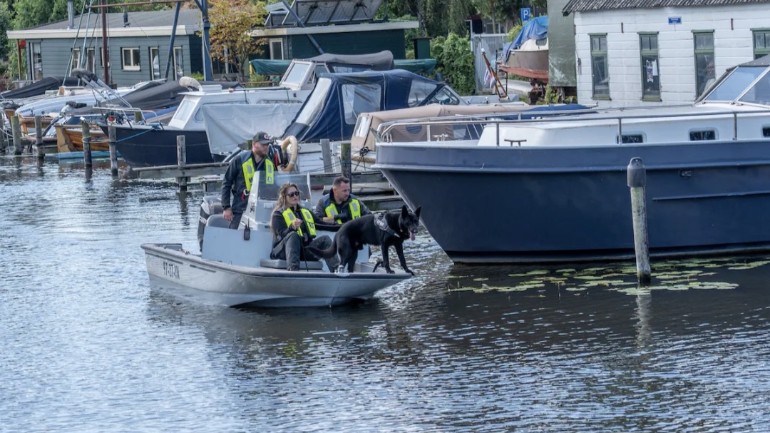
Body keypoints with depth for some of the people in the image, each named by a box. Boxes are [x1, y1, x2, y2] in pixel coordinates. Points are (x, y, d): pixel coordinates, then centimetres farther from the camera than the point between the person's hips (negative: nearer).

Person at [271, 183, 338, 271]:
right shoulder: (278, 214, 5)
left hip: (305, 250, 5)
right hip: (284, 251, -5)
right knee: (293, 235, -35)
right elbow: (282, 234, -11)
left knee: (325, 239, -15)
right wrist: (292, 227, -32)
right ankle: (293, 270, -57)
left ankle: (336, 270, -36)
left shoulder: (306, 212, 27)